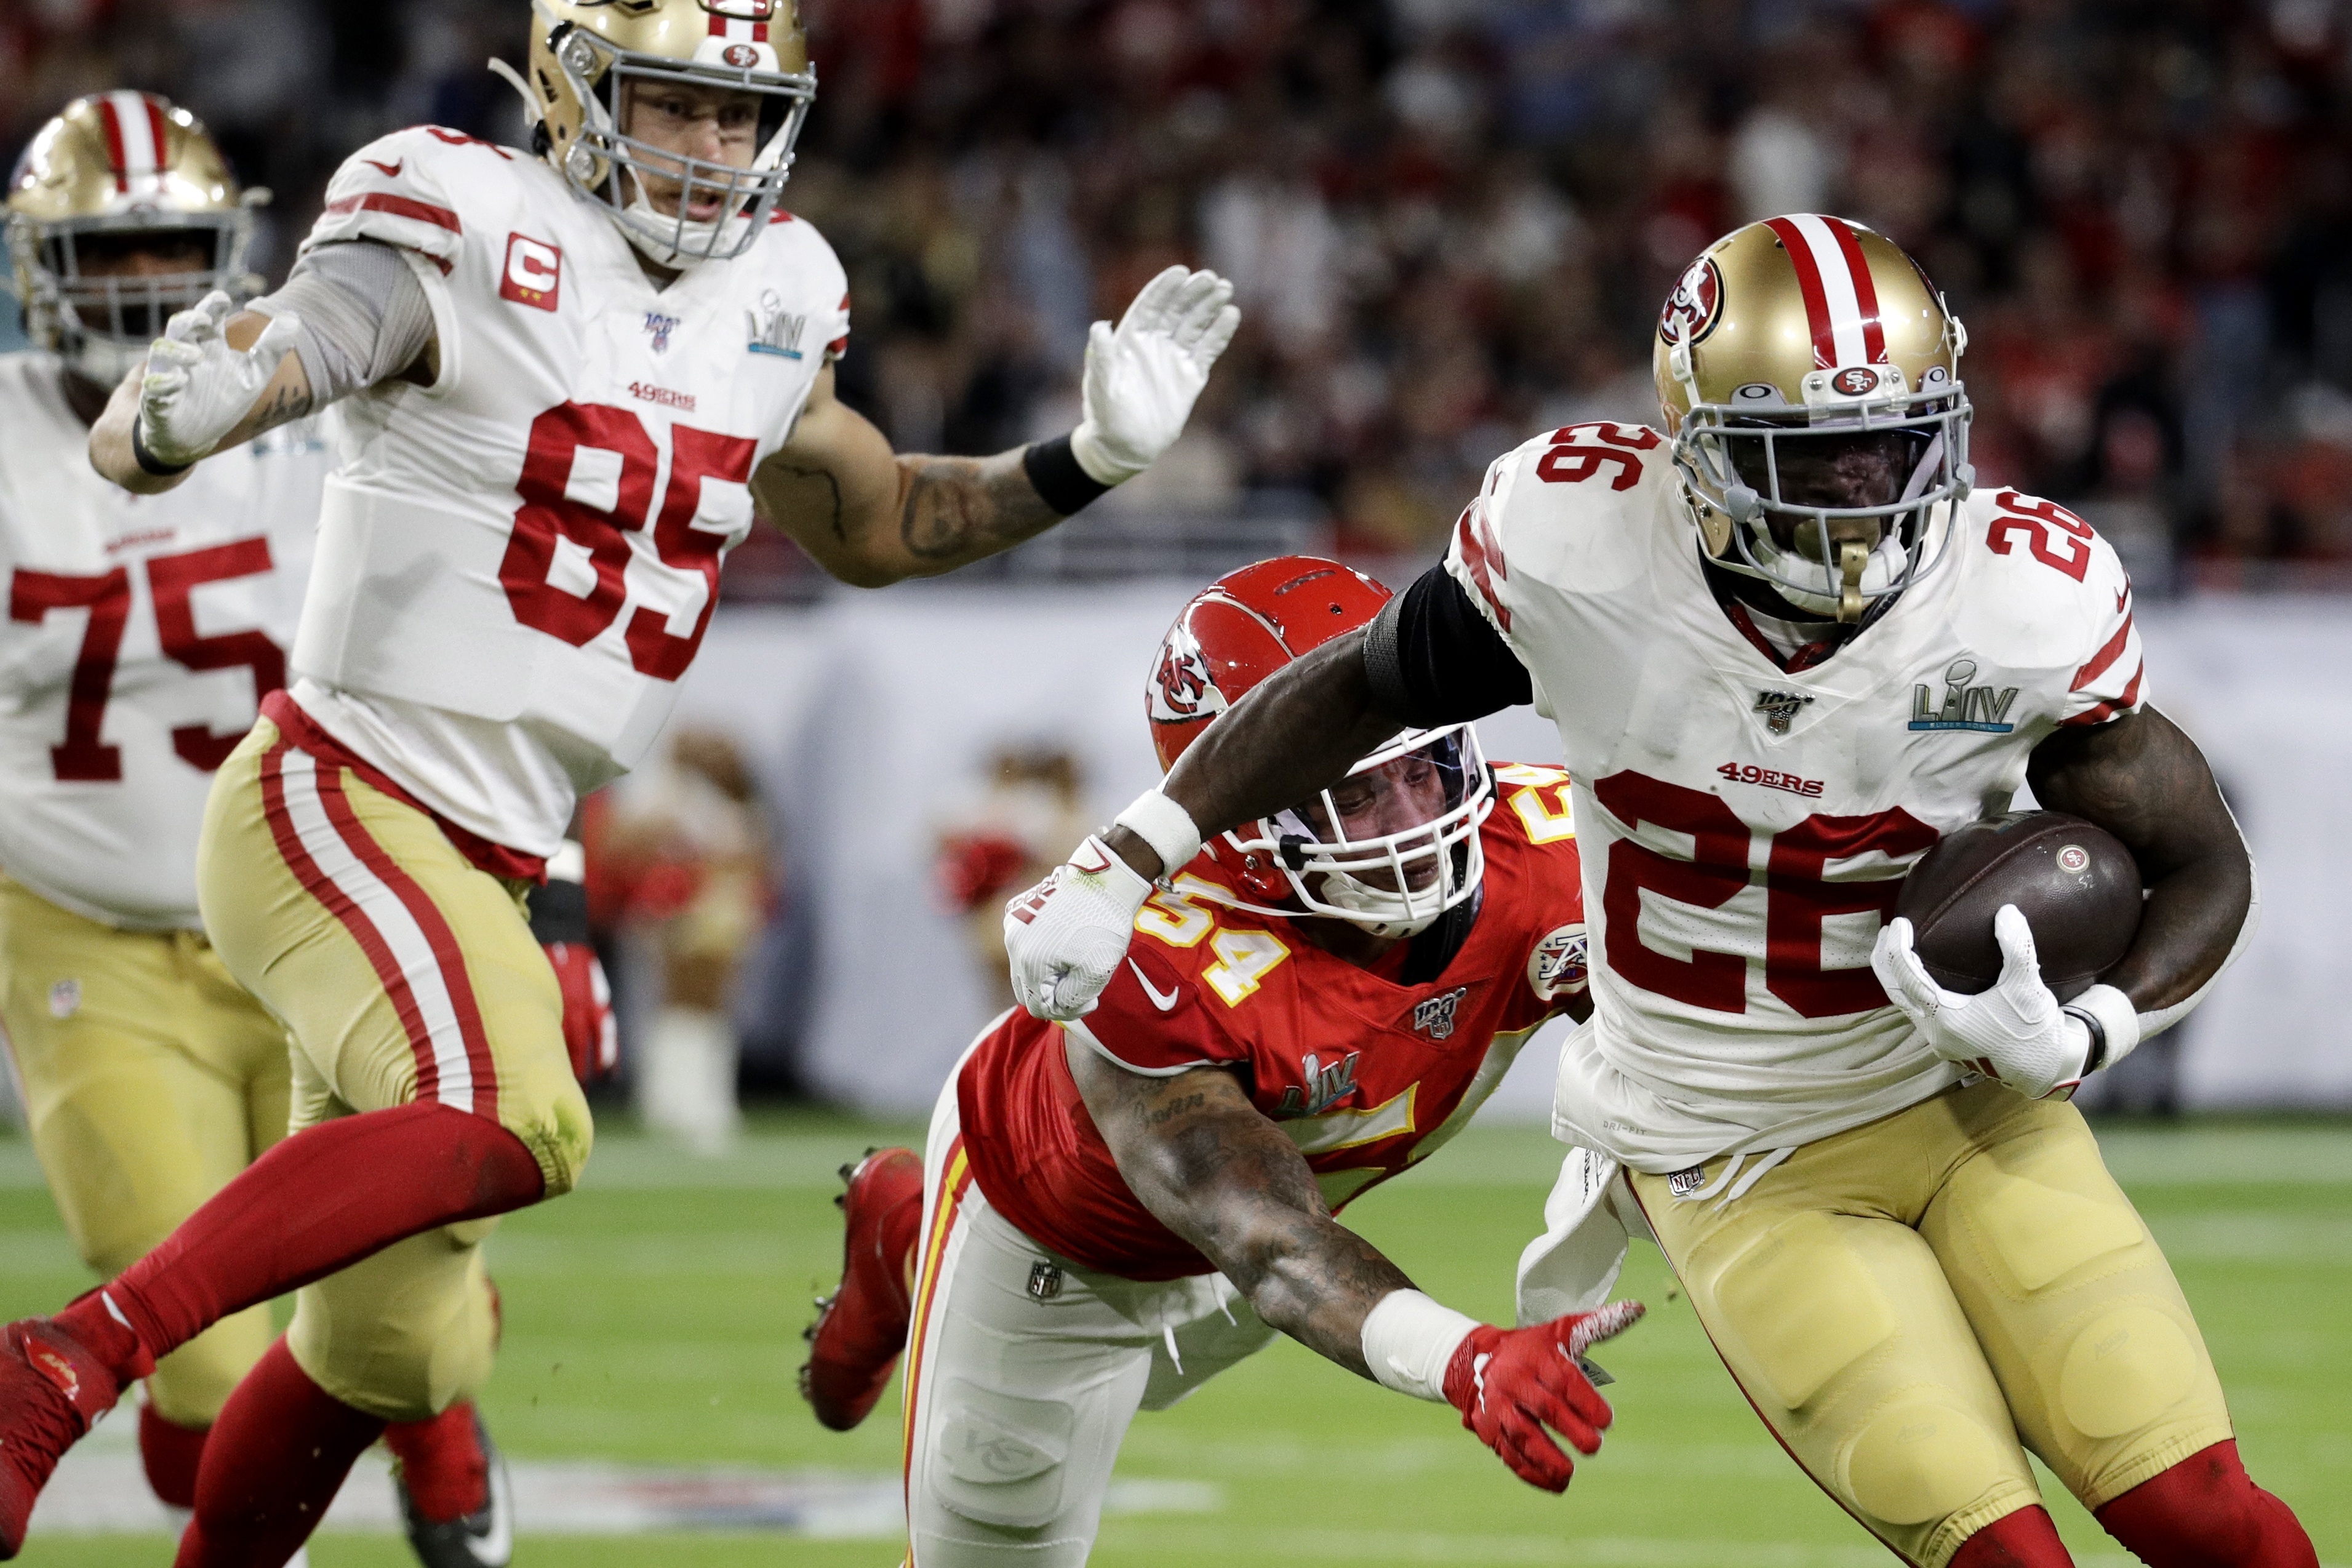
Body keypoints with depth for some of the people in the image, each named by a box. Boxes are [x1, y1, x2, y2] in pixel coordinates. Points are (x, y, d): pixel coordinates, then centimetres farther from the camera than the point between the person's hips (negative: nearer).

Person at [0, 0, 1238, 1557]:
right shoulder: (466, 246, -13)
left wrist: (1099, 453, 14)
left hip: (482, 870, 8)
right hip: (334, 802, -8)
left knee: (402, 1347, 12)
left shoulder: (770, 298, 9)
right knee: (508, 1123, -34)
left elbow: (879, 529, 28)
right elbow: (129, 442, -22)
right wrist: (177, 413, -46)